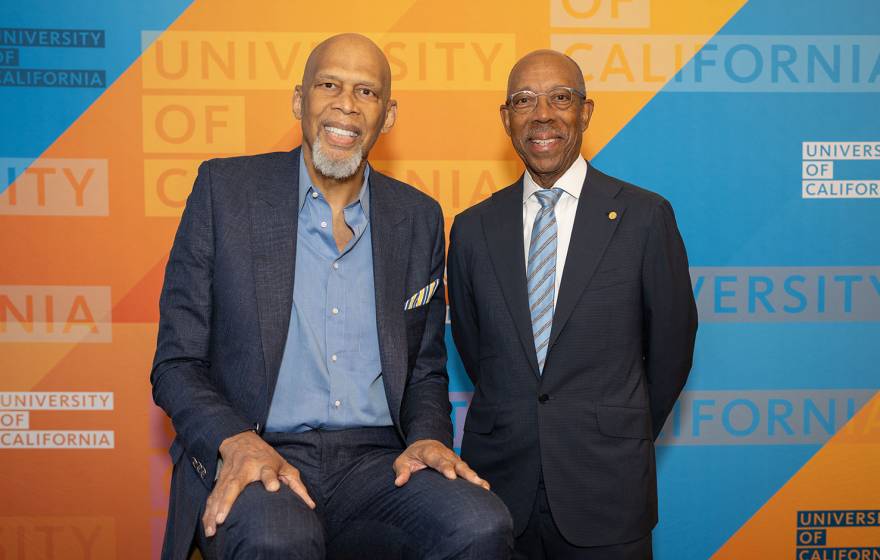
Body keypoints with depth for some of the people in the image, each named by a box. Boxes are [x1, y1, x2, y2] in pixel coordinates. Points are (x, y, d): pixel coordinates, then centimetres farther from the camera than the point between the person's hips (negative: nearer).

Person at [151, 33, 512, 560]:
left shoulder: (419, 218, 12)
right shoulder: (225, 188, 3)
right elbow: (177, 363, 2)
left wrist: (428, 438, -5)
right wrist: (236, 442, -18)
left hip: (377, 460, 3)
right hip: (255, 460, -3)